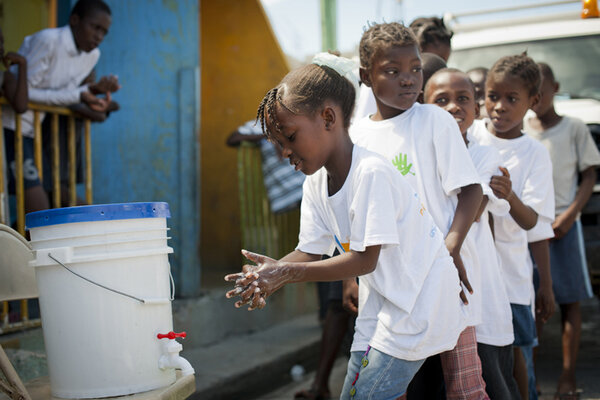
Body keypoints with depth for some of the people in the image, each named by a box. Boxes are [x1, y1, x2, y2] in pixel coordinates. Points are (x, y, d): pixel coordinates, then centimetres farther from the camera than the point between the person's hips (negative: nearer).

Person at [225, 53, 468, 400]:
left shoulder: (371, 173, -24)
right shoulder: (315, 185, 2)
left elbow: (364, 259, -24)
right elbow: (309, 252, 2)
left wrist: (286, 272, -25)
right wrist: (273, 274, -19)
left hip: (420, 303, -8)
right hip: (381, 305, 8)